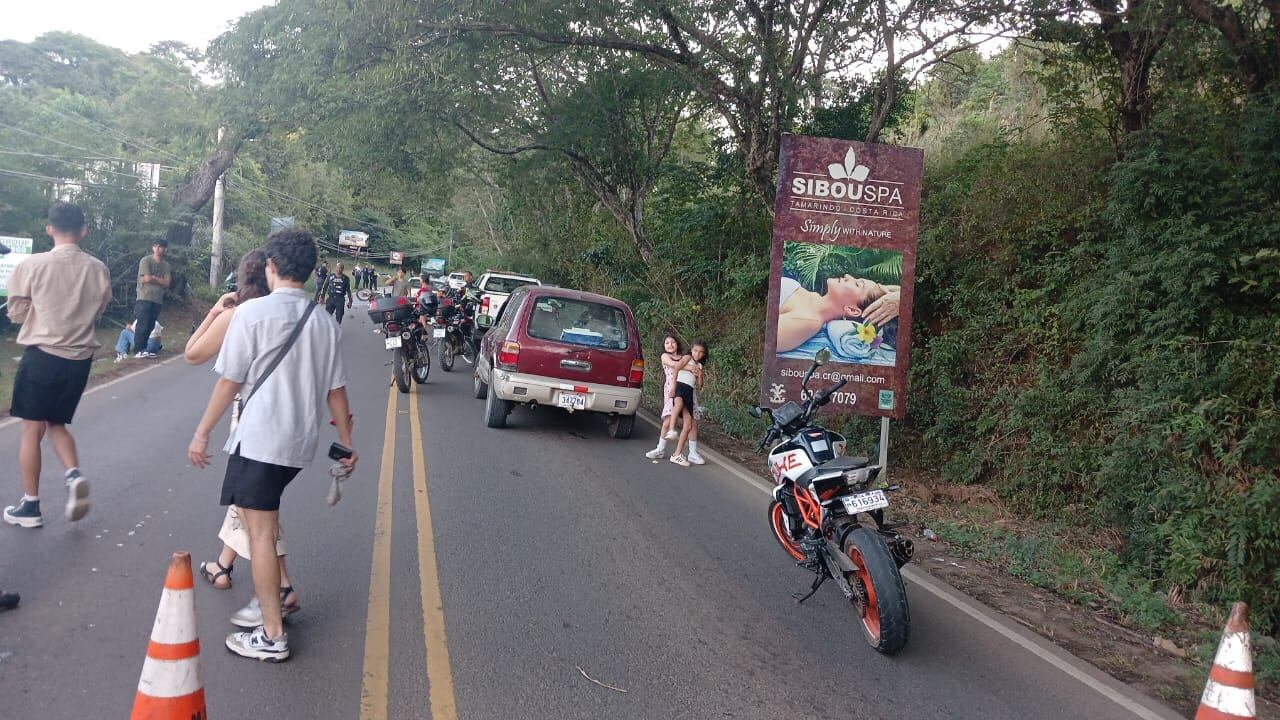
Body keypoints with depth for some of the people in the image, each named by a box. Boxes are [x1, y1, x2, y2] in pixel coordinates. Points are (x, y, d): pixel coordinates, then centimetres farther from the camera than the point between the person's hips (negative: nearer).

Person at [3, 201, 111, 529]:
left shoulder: (32, 265, -11)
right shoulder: (98, 269, -3)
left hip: (42, 355, -3)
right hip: (80, 358, 4)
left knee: (32, 430, 8)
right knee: (57, 424, 21)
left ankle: (30, 506, 15)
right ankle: (75, 476, -3)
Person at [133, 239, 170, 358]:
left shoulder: (166, 265, 11)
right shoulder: (145, 261, -3)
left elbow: (166, 284, 2)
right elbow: (146, 279, -13)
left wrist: (154, 278, -7)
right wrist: (160, 280, -1)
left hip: (158, 300, 5)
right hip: (144, 298, -5)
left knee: (150, 326, 6)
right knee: (142, 325, -8)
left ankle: (143, 349, 11)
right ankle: (138, 351, -6)